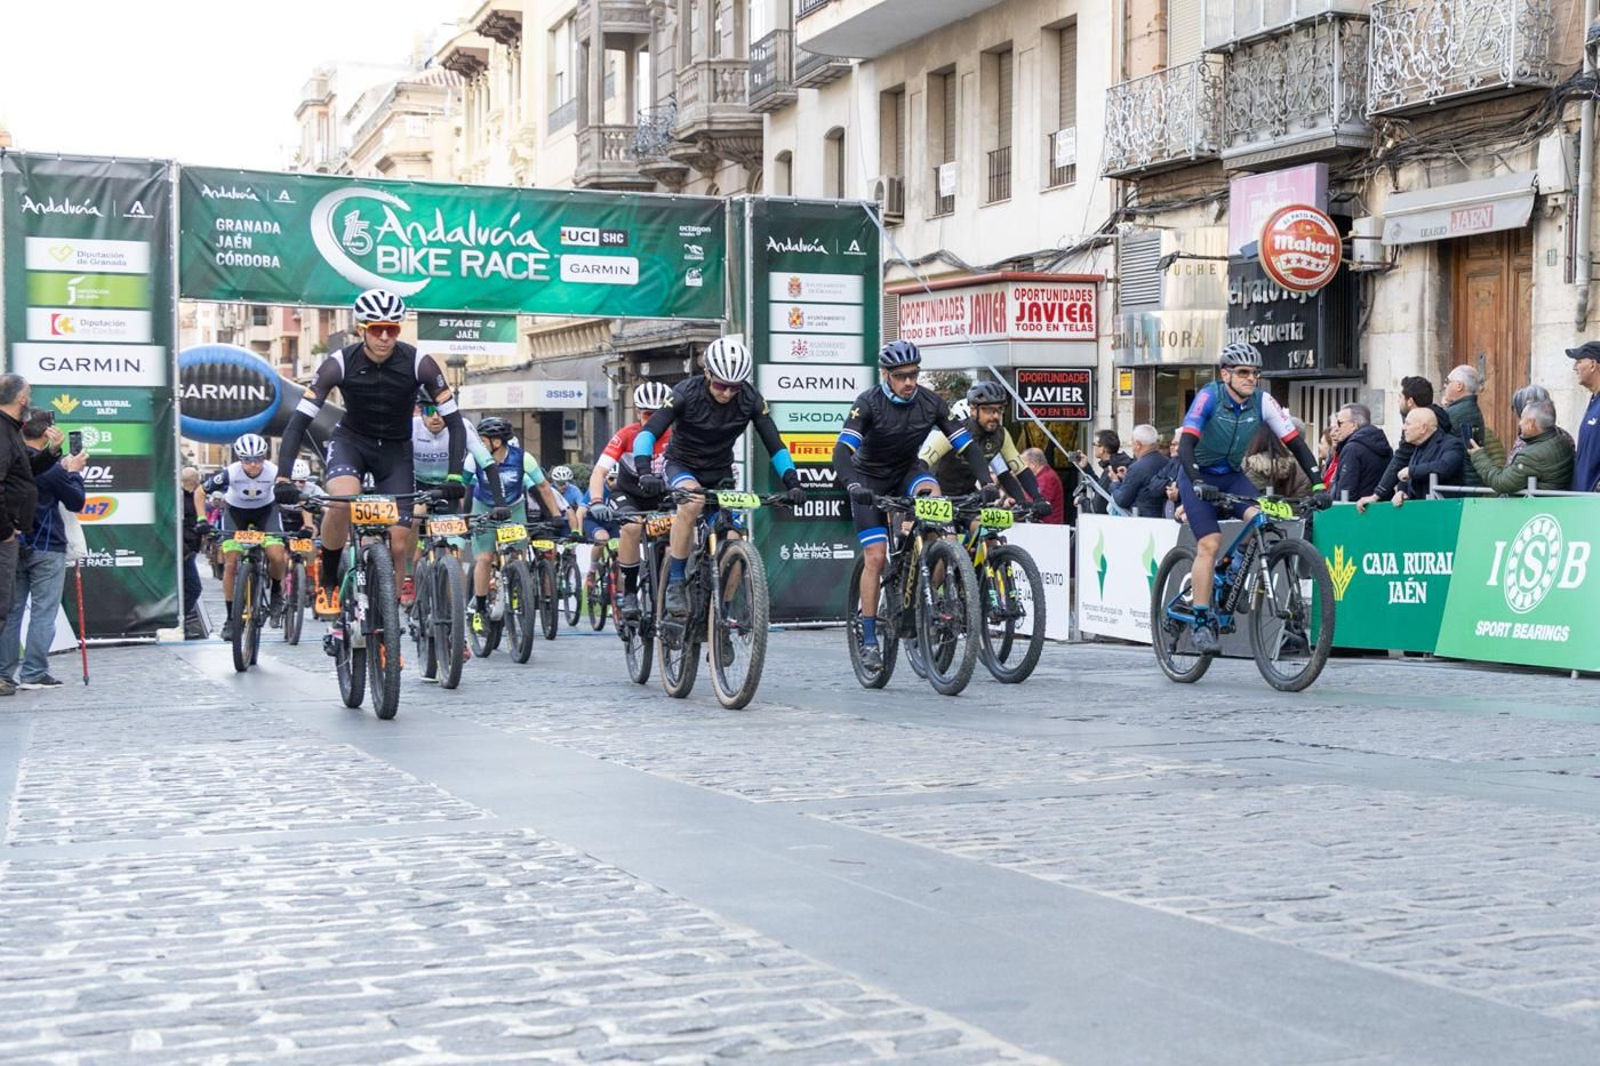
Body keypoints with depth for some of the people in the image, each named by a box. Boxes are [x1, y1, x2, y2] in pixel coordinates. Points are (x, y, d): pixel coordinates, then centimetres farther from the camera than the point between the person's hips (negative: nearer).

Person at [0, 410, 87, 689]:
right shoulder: (50, 466, -14)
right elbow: (76, 502, -6)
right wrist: (73, 472, 8)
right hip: (47, 548, -6)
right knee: (43, 611, -1)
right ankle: (34, 674, -3)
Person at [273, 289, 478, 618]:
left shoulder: (418, 363, -21)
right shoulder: (340, 363, -22)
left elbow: (454, 422, -18)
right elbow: (299, 421, -23)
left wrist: (454, 476, -32)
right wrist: (283, 479, -35)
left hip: (396, 450, 1)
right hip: (350, 440, -1)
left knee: (399, 545, -10)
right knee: (342, 499, -34)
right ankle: (327, 583, -11)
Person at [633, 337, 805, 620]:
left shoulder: (750, 399, -17)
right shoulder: (687, 392, -24)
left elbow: (774, 445, -14)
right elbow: (648, 432, -32)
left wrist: (792, 482, -29)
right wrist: (644, 471, -50)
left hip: (720, 474, 3)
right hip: (681, 467, -3)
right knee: (693, 501, -37)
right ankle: (674, 584, -28)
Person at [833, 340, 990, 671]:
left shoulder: (931, 402, -15)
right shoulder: (868, 403, -24)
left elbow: (966, 445, -15)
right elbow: (842, 451, -34)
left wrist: (986, 482, -30)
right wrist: (853, 485, -52)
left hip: (907, 471, 2)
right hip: (870, 480, -2)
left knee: (932, 495, -32)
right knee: (875, 556, -12)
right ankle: (869, 639, -4)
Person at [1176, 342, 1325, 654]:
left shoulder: (1262, 402, -11)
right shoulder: (1209, 397, -21)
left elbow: (1295, 442, -11)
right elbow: (1186, 443, -32)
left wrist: (1318, 485, -21)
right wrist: (1197, 483, -47)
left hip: (1232, 476, 4)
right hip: (1199, 477, -4)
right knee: (1210, 543, -19)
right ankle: (1201, 623, -13)